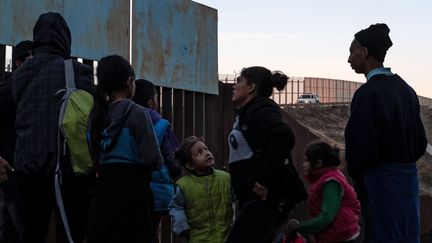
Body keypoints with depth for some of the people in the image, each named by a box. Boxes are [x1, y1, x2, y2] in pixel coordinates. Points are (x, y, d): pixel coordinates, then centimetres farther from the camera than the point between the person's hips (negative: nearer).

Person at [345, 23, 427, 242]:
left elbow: (362, 147, -19)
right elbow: (420, 142, 13)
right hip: (408, 178, 8)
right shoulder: (405, 89, 8)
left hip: (379, 183, -8)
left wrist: (355, 174, -1)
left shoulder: (368, 93, -17)